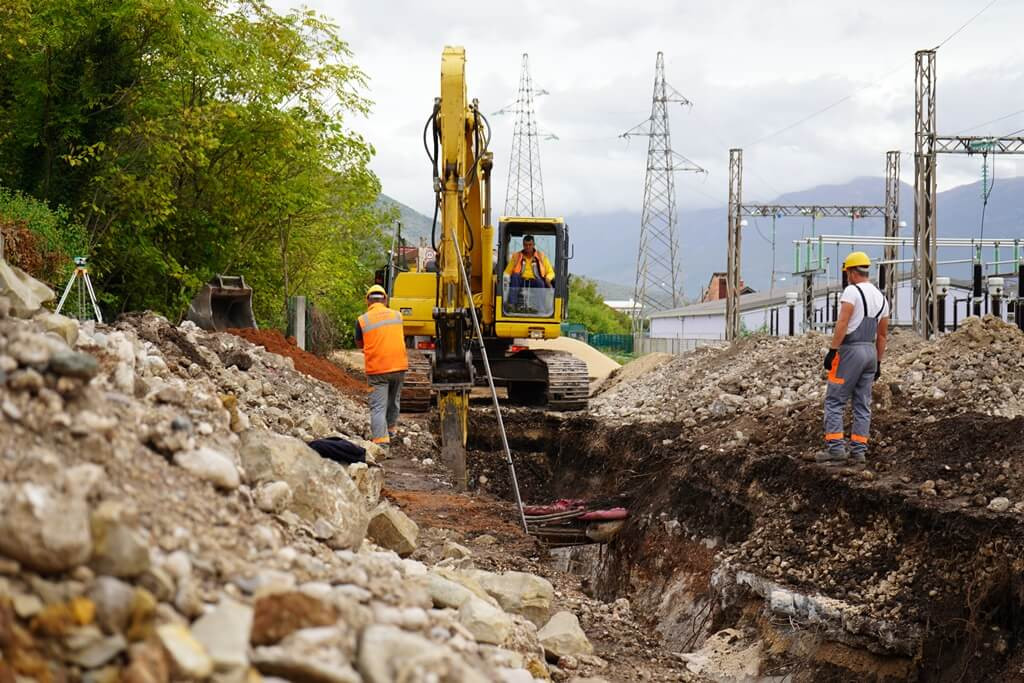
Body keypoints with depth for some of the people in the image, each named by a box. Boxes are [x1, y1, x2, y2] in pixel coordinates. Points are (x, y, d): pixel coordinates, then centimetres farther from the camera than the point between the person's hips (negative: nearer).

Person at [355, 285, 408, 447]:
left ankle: (381, 441, -15)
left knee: (378, 407, -4)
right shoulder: (397, 315, 3)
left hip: (377, 369, -4)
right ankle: (391, 430, 42)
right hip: (399, 366, 4)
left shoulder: (362, 320, -7)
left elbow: (359, 344, 7)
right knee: (394, 401, 24)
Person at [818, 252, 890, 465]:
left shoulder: (852, 291, -9)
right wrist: (878, 363, 22)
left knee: (834, 401, -4)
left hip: (850, 351, -7)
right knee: (862, 405, 9)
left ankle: (836, 448, -10)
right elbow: (882, 335, 18)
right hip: (870, 352, 8)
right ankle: (858, 450, 6)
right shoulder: (881, 298, 15)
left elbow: (842, 324, -18)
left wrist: (832, 350, -17)